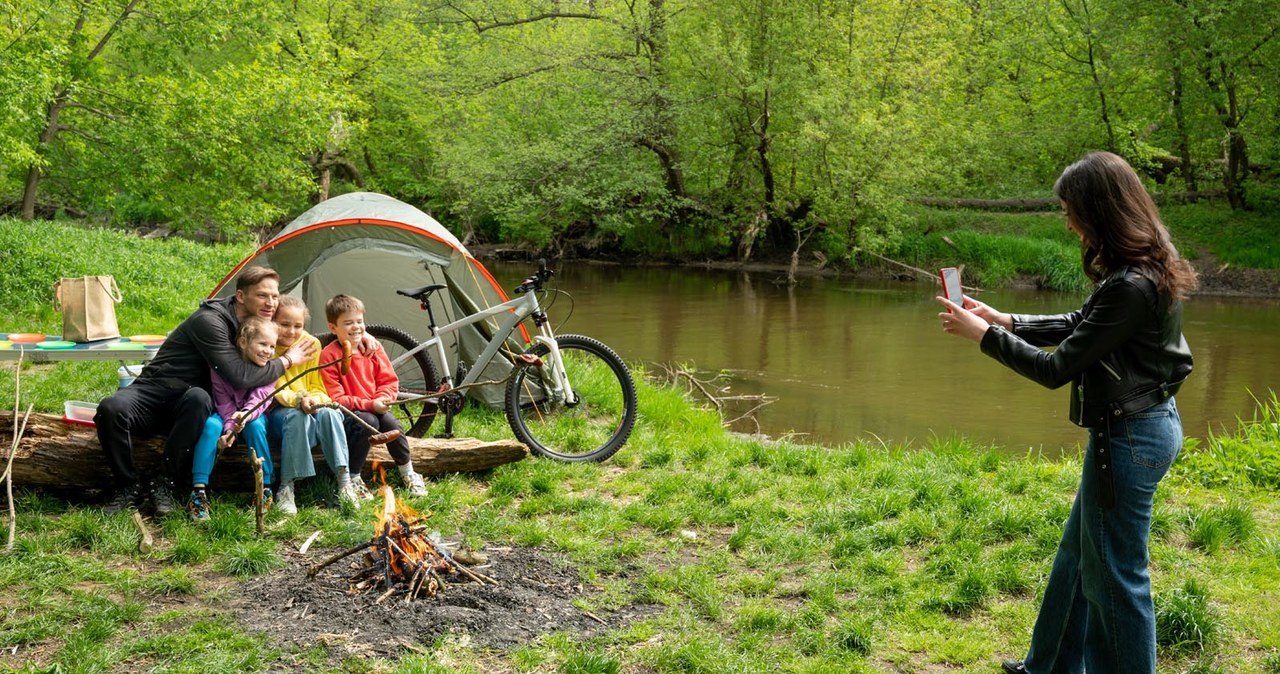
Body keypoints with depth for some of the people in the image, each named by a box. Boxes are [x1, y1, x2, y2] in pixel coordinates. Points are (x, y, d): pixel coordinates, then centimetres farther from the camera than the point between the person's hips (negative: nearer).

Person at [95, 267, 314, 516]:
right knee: (111, 409, -37)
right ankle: (129, 486, -15)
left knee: (199, 399, -34)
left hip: (189, 402, 5)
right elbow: (239, 377, -28)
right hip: (153, 391, -4)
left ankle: (165, 484, -22)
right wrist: (286, 360, -15)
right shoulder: (210, 321, -21)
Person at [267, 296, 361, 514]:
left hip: (310, 406, 3)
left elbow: (317, 386, 5)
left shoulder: (312, 344, 1)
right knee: (296, 417, -37)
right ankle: (286, 490, -33)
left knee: (329, 413, -30)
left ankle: (345, 483, -31)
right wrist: (298, 400, -31)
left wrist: (315, 399, -20)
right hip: (277, 411, -3)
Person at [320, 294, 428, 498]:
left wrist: (381, 400, -16)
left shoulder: (373, 348, 3)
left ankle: (408, 473, -5)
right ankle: (352, 479, -21)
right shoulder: (329, 355, -13)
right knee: (367, 421, -33)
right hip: (345, 414, -4)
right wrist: (369, 405, -24)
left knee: (390, 422, -25)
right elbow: (336, 399, -16)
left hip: (375, 409, 4)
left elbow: (389, 381, 6)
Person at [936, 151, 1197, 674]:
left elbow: (1056, 368, -21)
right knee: (1078, 552, 24)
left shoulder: (1132, 287, -28)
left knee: (1114, 572, 6)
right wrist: (1007, 321, 8)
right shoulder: (1147, 265, 2)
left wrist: (982, 334, -11)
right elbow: (1081, 326, 14)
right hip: (1145, 422, 10)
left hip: (1129, 436, -10)